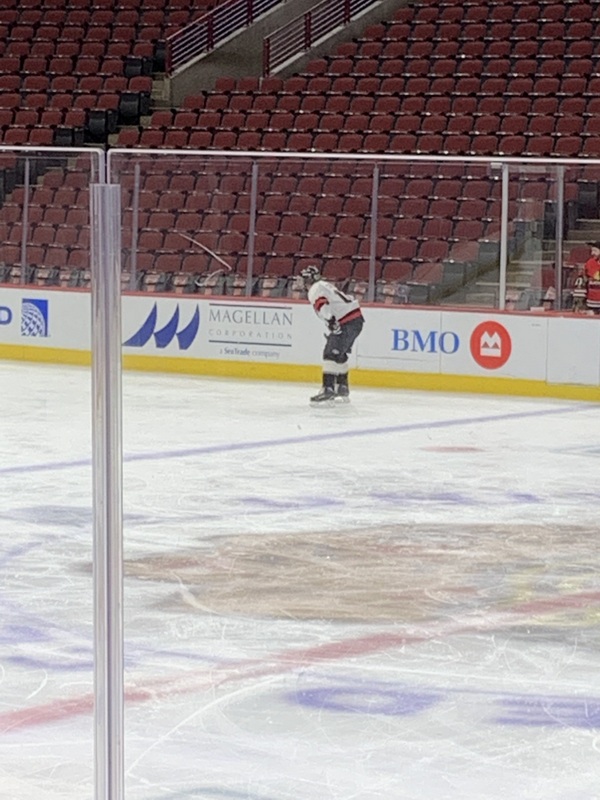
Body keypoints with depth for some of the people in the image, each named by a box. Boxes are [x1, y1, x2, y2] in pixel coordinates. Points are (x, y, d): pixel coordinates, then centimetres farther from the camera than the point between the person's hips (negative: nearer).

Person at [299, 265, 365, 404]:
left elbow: (322, 305, -23)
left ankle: (328, 389, -23)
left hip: (346, 324, -10)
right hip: (356, 319, 10)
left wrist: (330, 320, -36)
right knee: (340, 354, 23)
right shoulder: (325, 285, 27)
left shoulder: (315, 290, -4)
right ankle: (342, 388, 32)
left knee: (331, 354, -14)